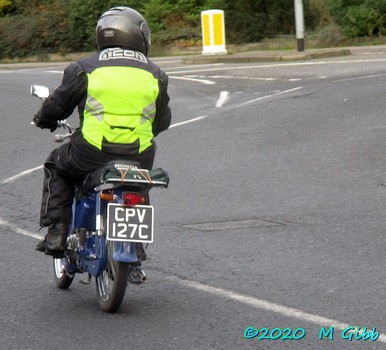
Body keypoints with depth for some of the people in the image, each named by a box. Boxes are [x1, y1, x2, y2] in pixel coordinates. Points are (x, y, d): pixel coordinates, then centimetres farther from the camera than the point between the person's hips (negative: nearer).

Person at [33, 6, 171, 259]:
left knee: (56, 167, 28)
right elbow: (163, 121, 19)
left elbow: (58, 105, 8)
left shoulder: (85, 68, 0)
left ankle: (56, 234, 16)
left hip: (91, 156, -2)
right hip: (139, 158, 2)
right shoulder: (155, 75, 8)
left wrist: (44, 120, 31)